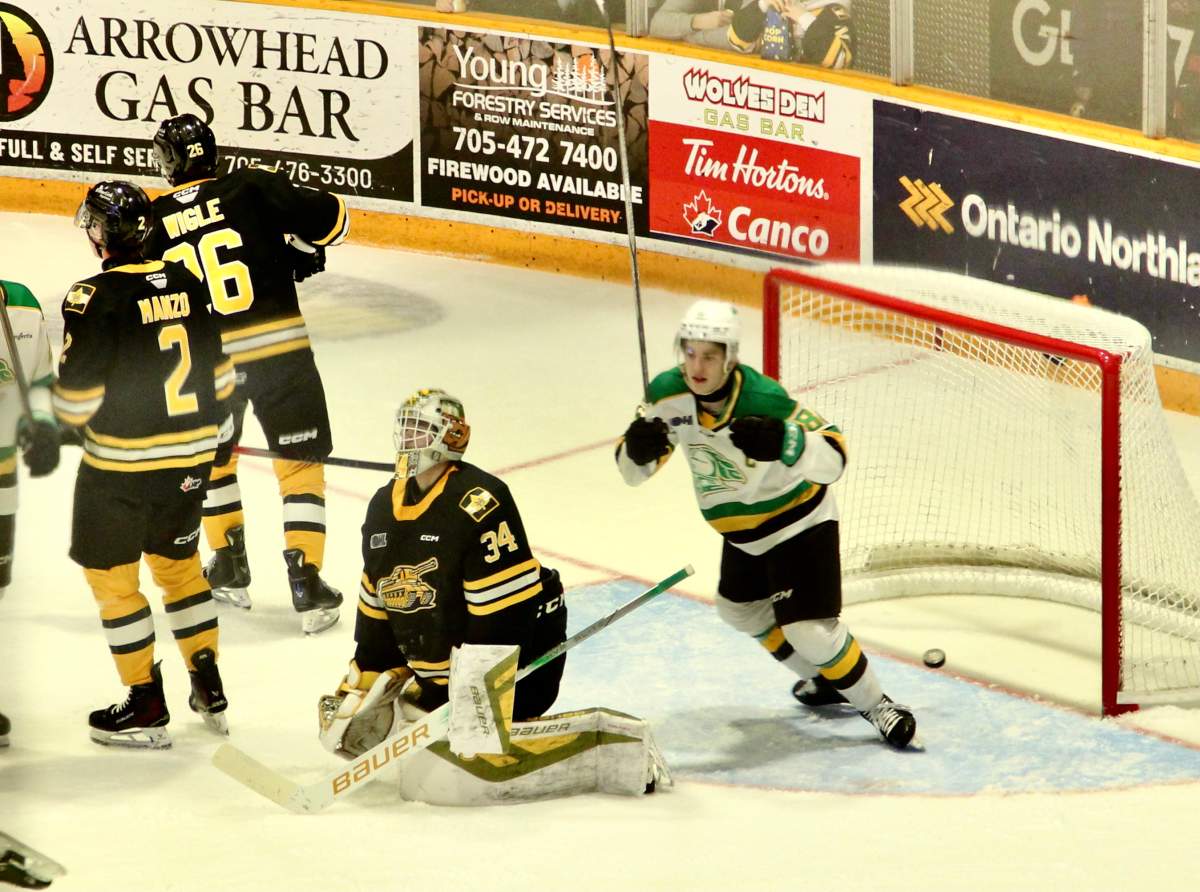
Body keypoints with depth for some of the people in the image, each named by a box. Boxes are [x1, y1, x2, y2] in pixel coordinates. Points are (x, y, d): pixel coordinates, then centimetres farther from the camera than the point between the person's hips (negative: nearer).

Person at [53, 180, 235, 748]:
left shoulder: (94, 298, -18)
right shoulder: (185, 283, 1)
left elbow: (77, 394, -15)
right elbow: (217, 372, 11)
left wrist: (55, 425, 6)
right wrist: (218, 430, 26)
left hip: (121, 463, -6)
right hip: (189, 458, 6)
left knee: (111, 574, 8)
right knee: (178, 563, 22)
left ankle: (146, 708, 11)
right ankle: (210, 691, 25)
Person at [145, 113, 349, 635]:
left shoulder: (152, 225, 1)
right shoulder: (252, 189, -5)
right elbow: (329, 217, -6)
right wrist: (306, 249, 13)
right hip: (280, 350, -2)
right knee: (299, 465, 7)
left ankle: (230, 567, 33)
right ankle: (305, 582, -2)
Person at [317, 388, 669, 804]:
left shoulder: (479, 502, -21)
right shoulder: (384, 508, 7)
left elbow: (502, 616, -23)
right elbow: (377, 609, 16)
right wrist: (358, 689, 11)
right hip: (439, 674, 9)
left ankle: (611, 744, -21)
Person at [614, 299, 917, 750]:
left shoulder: (763, 400, -33)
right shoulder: (669, 394, -15)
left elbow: (832, 458, -36)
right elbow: (632, 470, -7)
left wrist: (784, 443, -56)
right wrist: (638, 447, -32)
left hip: (799, 522, -8)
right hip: (743, 530, 8)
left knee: (810, 629, -15)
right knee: (739, 608, 24)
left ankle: (875, 705, 7)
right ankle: (823, 681, 43)